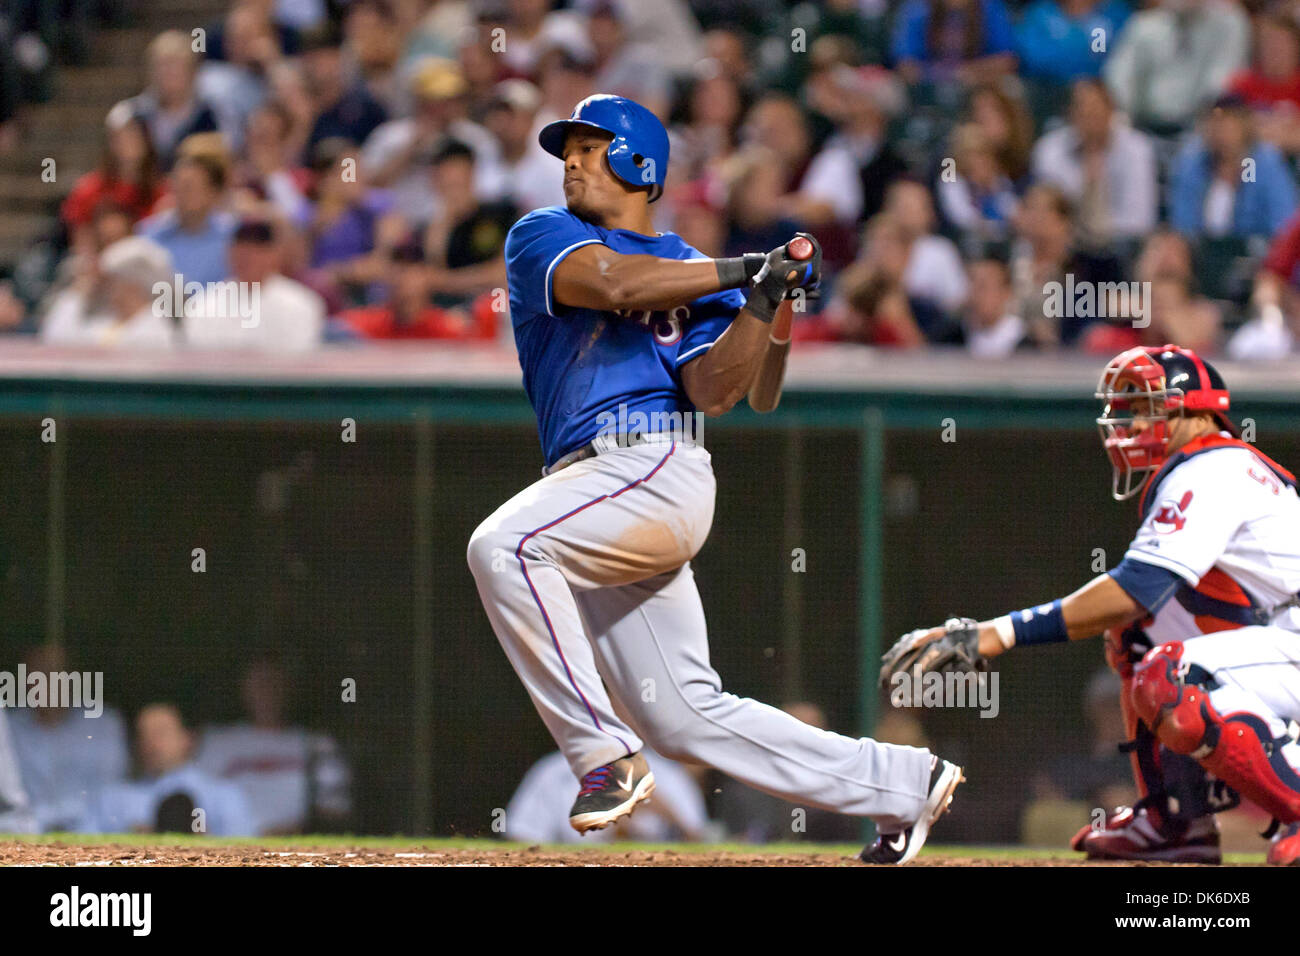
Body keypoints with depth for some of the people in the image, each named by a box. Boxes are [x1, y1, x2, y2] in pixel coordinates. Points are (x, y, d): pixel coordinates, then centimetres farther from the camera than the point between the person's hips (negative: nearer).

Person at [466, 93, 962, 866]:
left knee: (504, 548, -30)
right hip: (592, 481, 4)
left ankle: (605, 757, -27)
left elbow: (714, 391, -1)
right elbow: (610, 283, -5)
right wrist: (744, 272, -5)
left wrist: (764, 299, -12)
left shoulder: (689, 272, 13)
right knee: (686, 718, 2)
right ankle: (903, 784, 12)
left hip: (658, 466, -4)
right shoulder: (543, 237, 16)